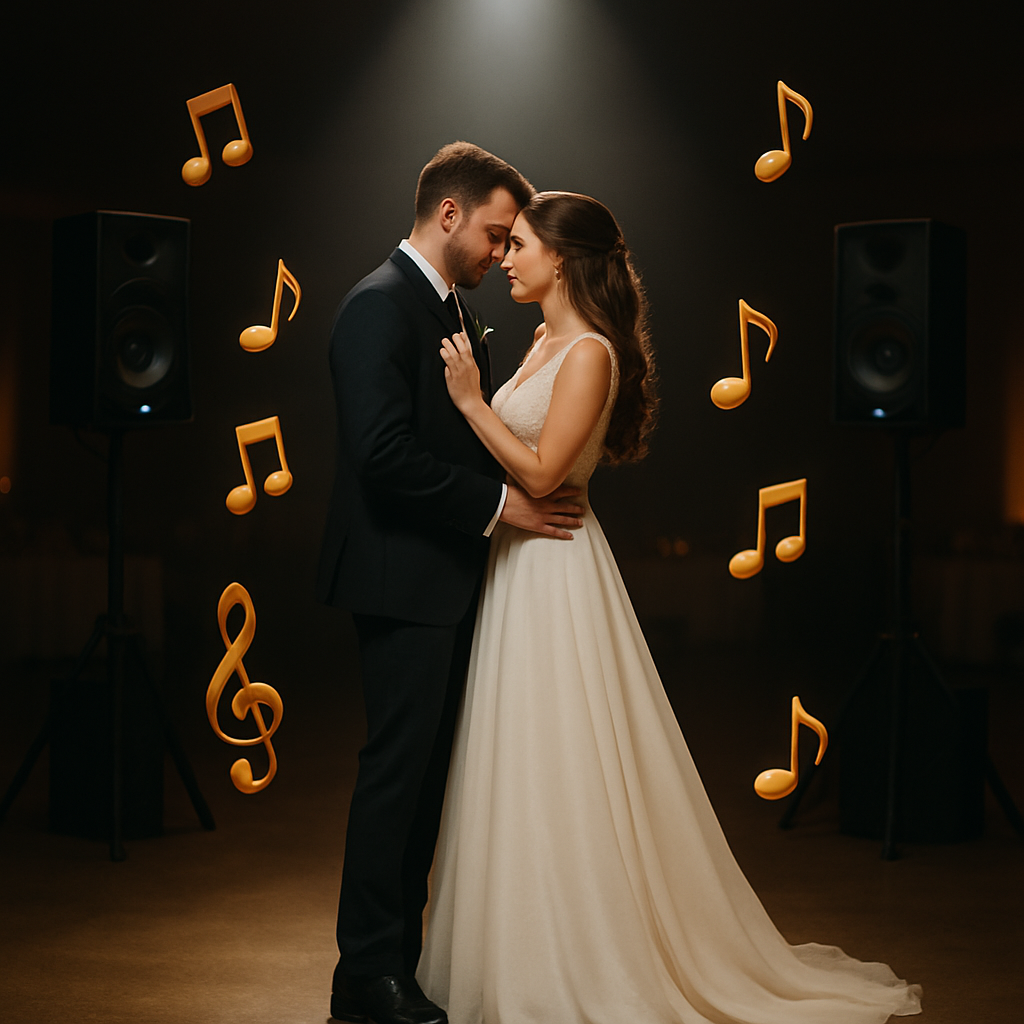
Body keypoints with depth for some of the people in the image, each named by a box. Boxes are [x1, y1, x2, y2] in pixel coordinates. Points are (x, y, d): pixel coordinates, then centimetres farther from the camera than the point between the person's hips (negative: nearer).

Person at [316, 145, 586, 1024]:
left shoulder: (452, 308, 16)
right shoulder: (380, 304, -14)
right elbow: (385, 453, -23)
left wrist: (533, 478, 5)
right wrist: (499, 504, -18)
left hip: (447, 577, 9)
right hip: (405, 579, -9)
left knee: (424, 774, 13)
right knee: (397, 771, -4)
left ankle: (404, 950, 22)